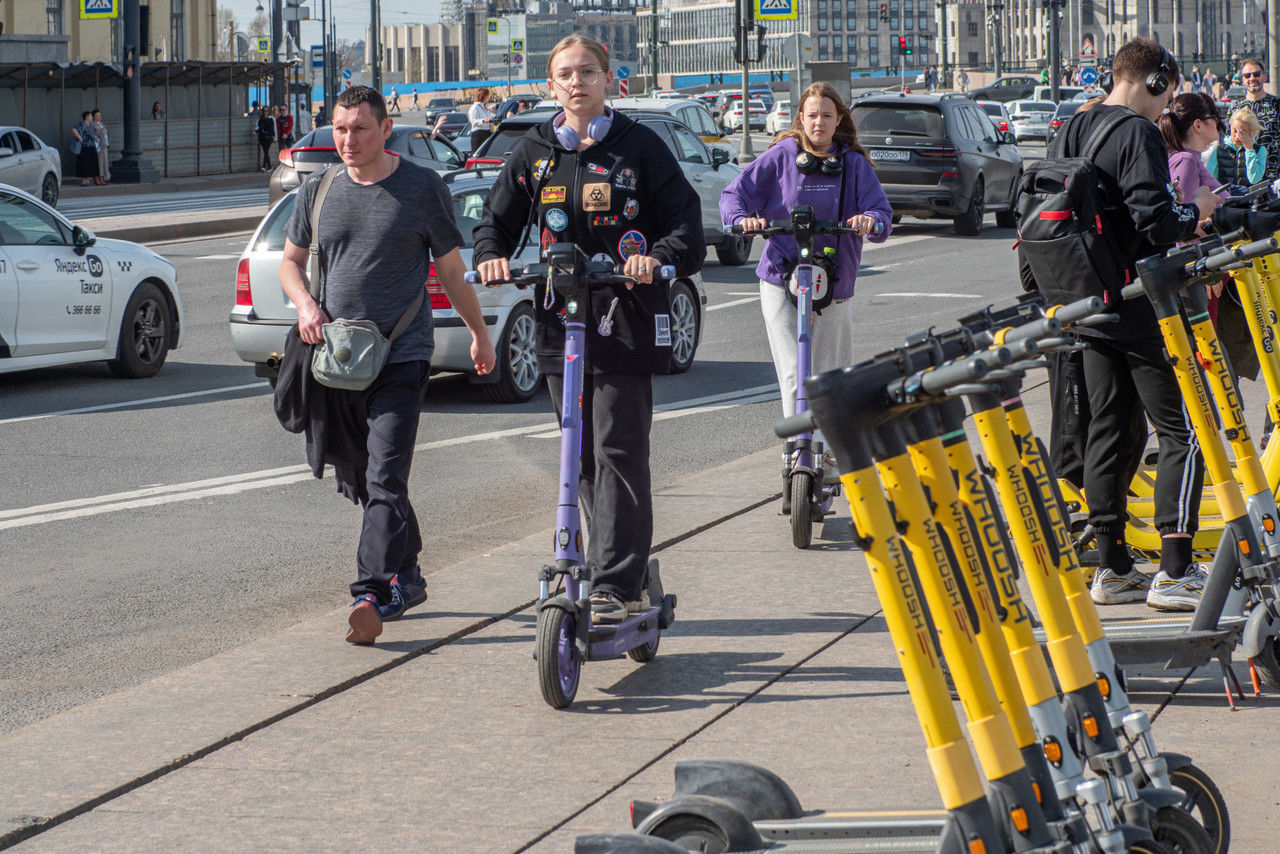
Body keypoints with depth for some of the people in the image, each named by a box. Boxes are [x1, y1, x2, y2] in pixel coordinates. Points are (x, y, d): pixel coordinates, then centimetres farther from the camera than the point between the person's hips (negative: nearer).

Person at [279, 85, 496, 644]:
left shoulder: (422, 188, 0)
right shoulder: (318, 191, 10)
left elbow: (451, 270, 8)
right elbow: (290, 261, 21)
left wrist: (479, 334, 13)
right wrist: (305, 303, 0)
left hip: (401, 355, -5)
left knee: (385, 479, -16)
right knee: (355, 480, 12)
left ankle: (371, 595, -22)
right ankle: (406, 577, 27)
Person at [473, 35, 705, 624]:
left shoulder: (638, 146, 2)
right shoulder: (533, 153, 12)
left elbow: (686, 219, -1)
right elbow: (498, 218, 15)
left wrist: (659, 257, -22)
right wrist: (492, 256, -7)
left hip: (625, 323, -4)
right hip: (560, 326, 4)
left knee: (619, 453, -10)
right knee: (583, 457, 9)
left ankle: (614, 586, -10)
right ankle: (628, 567, 20)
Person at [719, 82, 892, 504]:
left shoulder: (853, 164, 5)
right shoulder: (781, 156, 0)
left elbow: (881, 211, -2)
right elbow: (735, 192, -1)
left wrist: (871, 221, -26)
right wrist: (742, 218, -23)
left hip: (834, 287, 3)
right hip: (781, 280, -3)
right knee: (795, 376, -16)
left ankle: (825, 466, 21)